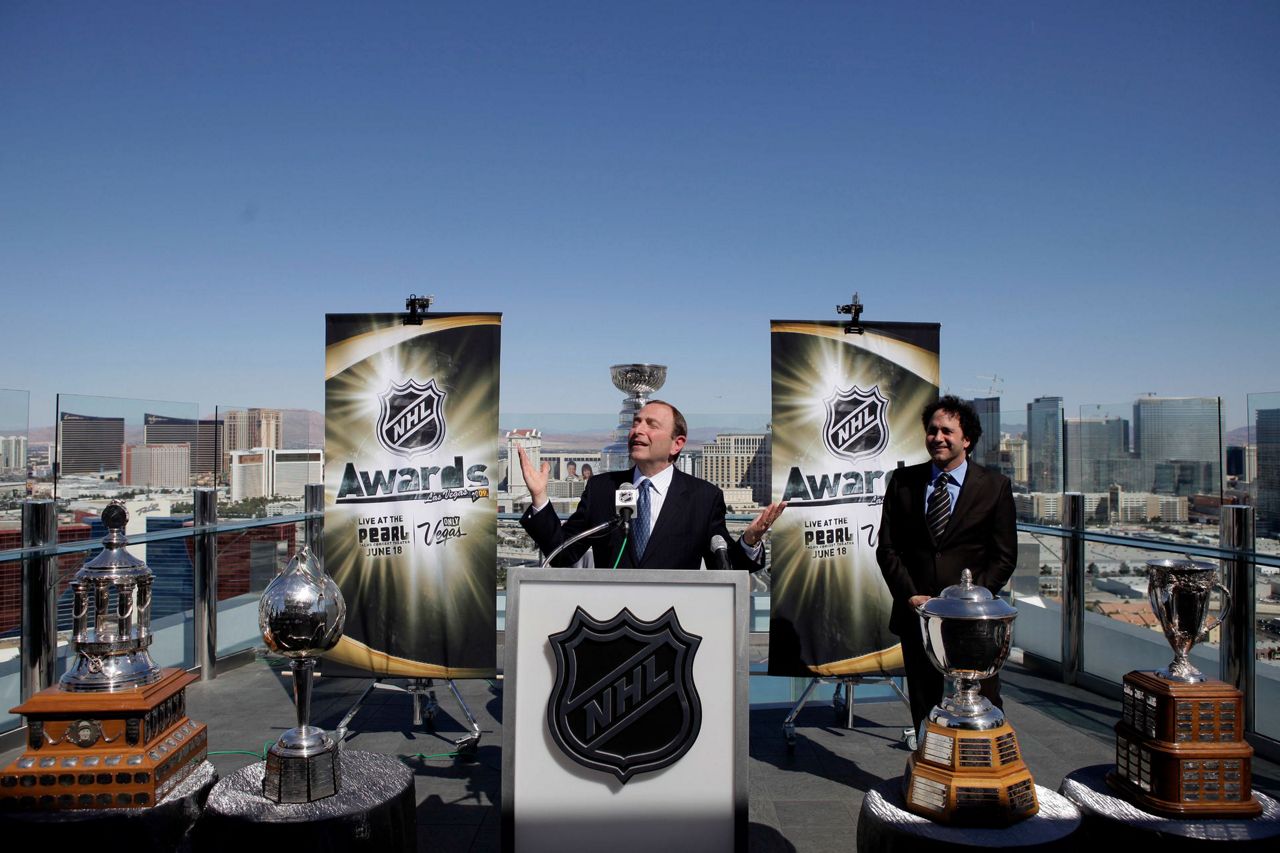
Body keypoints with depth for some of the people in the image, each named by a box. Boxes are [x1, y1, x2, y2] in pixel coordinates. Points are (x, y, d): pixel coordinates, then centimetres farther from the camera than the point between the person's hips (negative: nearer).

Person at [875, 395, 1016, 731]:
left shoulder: (995, 485, 2)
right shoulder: (903, 481, 6)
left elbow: (1004, 556, 1)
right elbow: (887, 548, 6)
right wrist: (910, 595, -7)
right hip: (917, 616, 2)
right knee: (924, 712, 9)